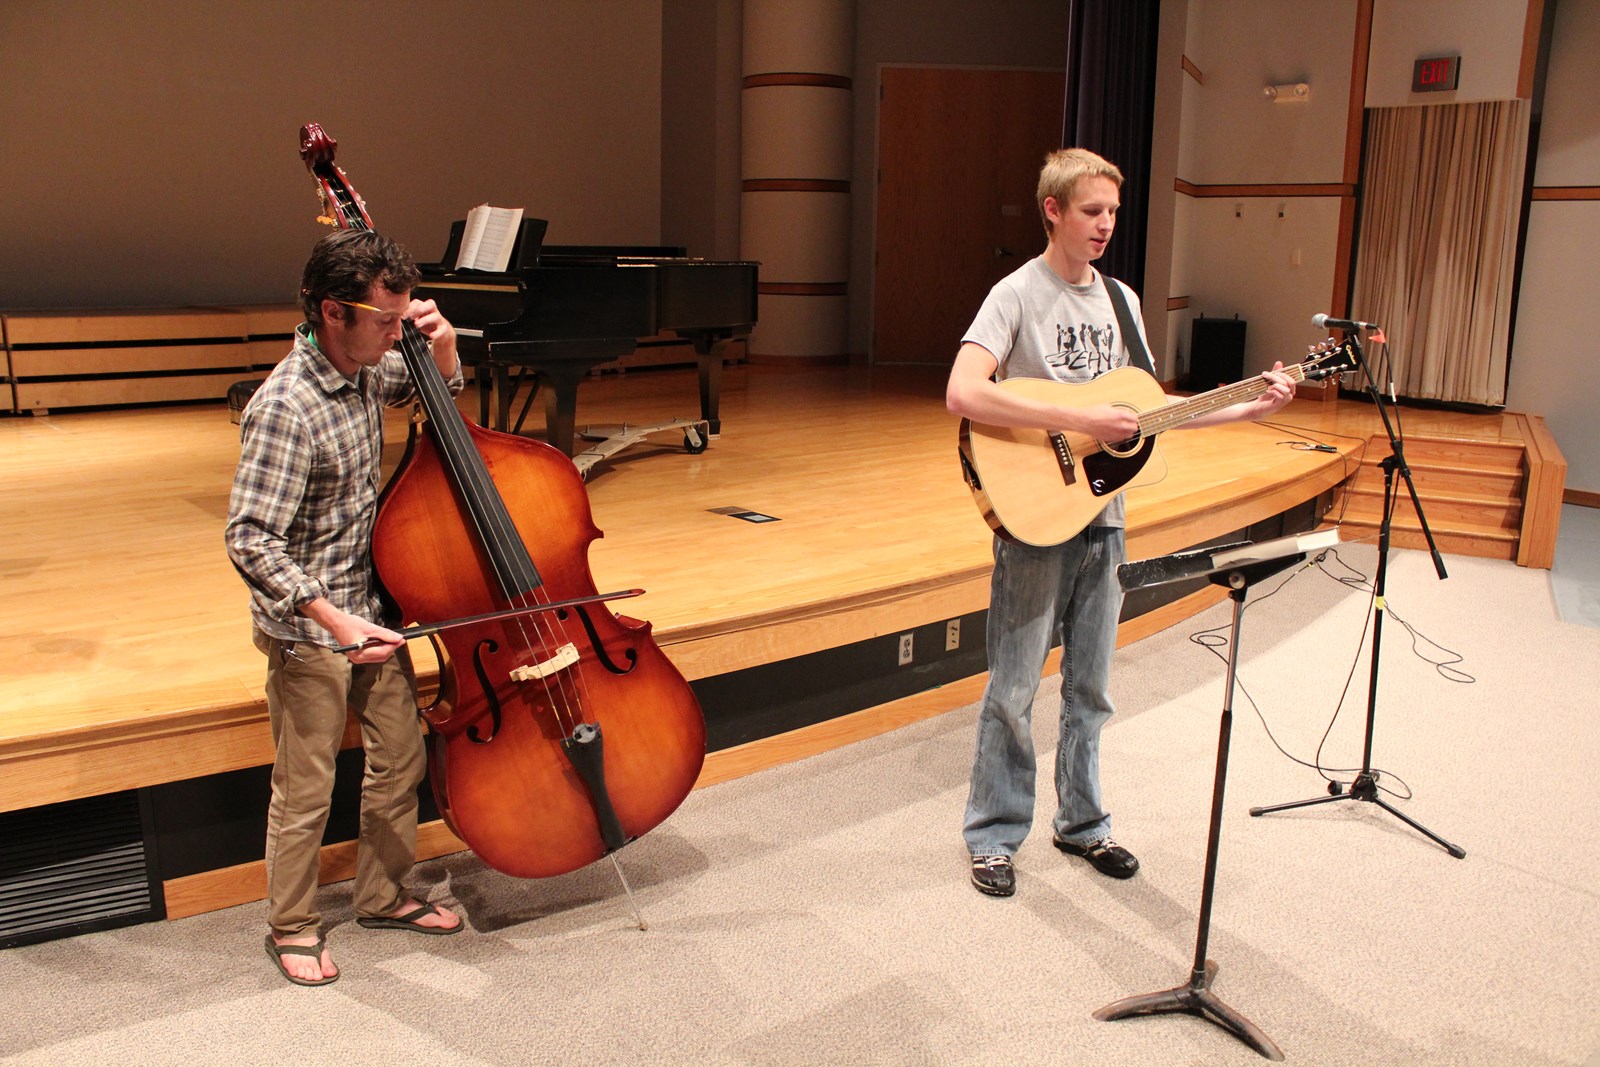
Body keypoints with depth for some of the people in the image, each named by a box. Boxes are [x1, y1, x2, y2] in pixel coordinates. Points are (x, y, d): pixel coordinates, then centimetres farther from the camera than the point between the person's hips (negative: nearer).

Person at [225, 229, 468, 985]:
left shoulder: (366, 370, -2)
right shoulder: (285, 410, -25)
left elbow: (438, 391, 19)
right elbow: (249, 540, -27)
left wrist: (441, 349, -4)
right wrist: (331, 616, -34)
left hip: (374, 609, 8)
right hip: (309, 632, -8)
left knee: (400, 759, 18)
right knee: (305, 792, 8)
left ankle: (384, 894, 37)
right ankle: (292, 928, 29)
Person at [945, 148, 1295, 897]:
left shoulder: (1120, 299, 11)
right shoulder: (1018, 294, -10)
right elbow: (962, 394, -26)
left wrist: (1246, 411, 6)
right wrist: (1075, 420, -27)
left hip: (1101, 516, 6)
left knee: (1090, 687, 15)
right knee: (1014, 688, 3)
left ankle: (1081, 822, 30)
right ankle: (994, 835, 18)